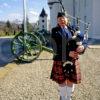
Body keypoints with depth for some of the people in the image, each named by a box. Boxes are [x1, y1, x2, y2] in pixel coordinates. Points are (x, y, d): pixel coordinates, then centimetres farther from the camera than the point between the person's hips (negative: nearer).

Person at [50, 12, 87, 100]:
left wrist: (82, 47, -24)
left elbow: (83, 42, 1)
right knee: (62, 82, 11)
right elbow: (55, 48, -13)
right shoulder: (55, 31, -3)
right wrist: (68, 53, -25)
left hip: (73, 60, 3)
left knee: (71, 81, 13)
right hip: (60, 61, -2)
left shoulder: (73, 30, 5)